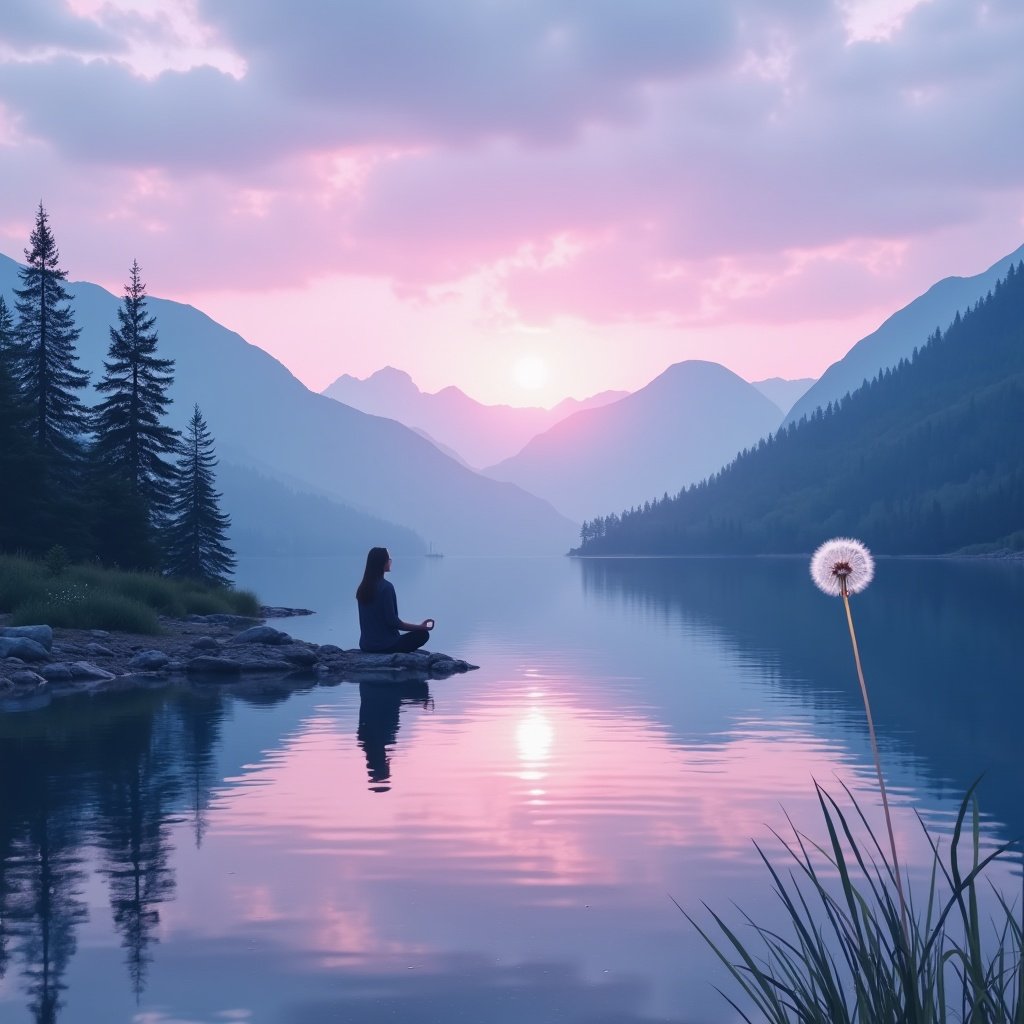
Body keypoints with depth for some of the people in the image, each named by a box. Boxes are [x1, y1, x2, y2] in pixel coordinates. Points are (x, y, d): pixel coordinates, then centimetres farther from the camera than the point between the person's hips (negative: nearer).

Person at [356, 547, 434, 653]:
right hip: (385, 645, -8)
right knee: (422, 634, 6)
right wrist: (420, 627, -10)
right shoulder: (386, 587, -17)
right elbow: (393, 621, -19)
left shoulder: (362, 588, 6)